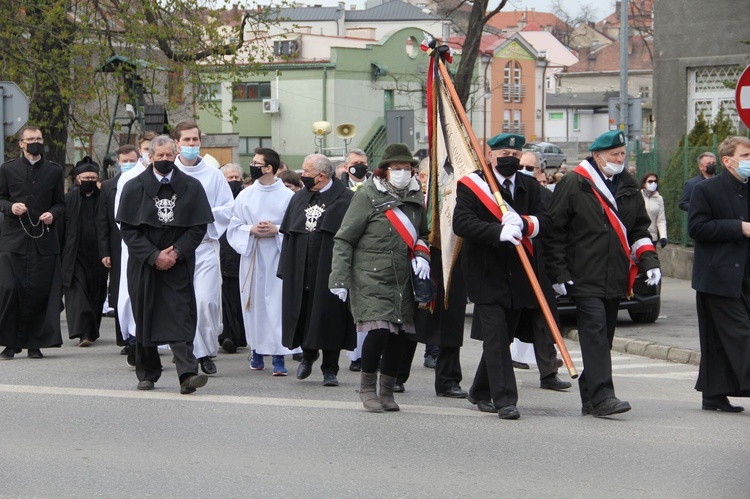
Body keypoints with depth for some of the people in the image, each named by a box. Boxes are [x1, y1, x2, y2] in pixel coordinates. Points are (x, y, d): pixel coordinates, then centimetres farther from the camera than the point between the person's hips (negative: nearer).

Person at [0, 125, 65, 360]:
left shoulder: (54, 171, 12)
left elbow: (60, 204, 15)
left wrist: (53, 214, -6)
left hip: (44, 240, 1)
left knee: (40, 292, -3)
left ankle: (34, 343, 7)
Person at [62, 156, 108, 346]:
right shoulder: (69, 199, 4)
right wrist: (61, 255, -3)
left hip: (98, 256, 1)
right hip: (75, 255, -1)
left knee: (96, 293, 7)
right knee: (77, 291, -10)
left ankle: (91, 331, 20)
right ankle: (82, 332, -16)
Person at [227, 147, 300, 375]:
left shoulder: (288, 196, -1)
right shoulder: (245, 196, 8)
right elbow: (234, 228, 9)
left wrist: (277, 230, -14)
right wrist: (252, 230, -8)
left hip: (278, 256, -3)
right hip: (252, 256, 3)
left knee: (278, 304, -8)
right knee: (254, 303, 6)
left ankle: (279, 356, -8)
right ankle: (257, 350, 19)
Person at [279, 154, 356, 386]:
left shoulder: (346, 199, -5)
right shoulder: (299, 198, 13)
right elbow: (288, 234, 13)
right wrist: (285, 270, 6)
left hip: (329, 269, -5)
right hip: (300, 271, 5)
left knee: (329, 316, -1)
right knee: (303, 314, 7)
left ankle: (330, 369, 8)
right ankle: (308, 355, 32)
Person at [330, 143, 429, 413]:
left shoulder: (416, 197, 11)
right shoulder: (367, 196, -6)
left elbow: (422, 235, 26)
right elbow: (344, 240, -5)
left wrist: (421, 254, 3)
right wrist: (339, 278, -10)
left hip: (403, 279, 5)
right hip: (371, 279, -5)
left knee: (398, 335, 5)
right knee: (379, 330, -15)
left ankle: (387, 391, 20)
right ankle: (367, 388, 3)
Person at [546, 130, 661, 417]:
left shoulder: (628, 188, 14)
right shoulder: (573, 185, -5)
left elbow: (640, 229, 22)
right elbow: (554, 230, -4)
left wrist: (649, 261, 7)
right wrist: (559, 273, -8)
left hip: (615, 280, 6)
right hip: (585, 278, -6)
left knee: (603, 337, 9)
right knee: (595, 332, -17)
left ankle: (590, 398, 17)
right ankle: (601, 396, -23)